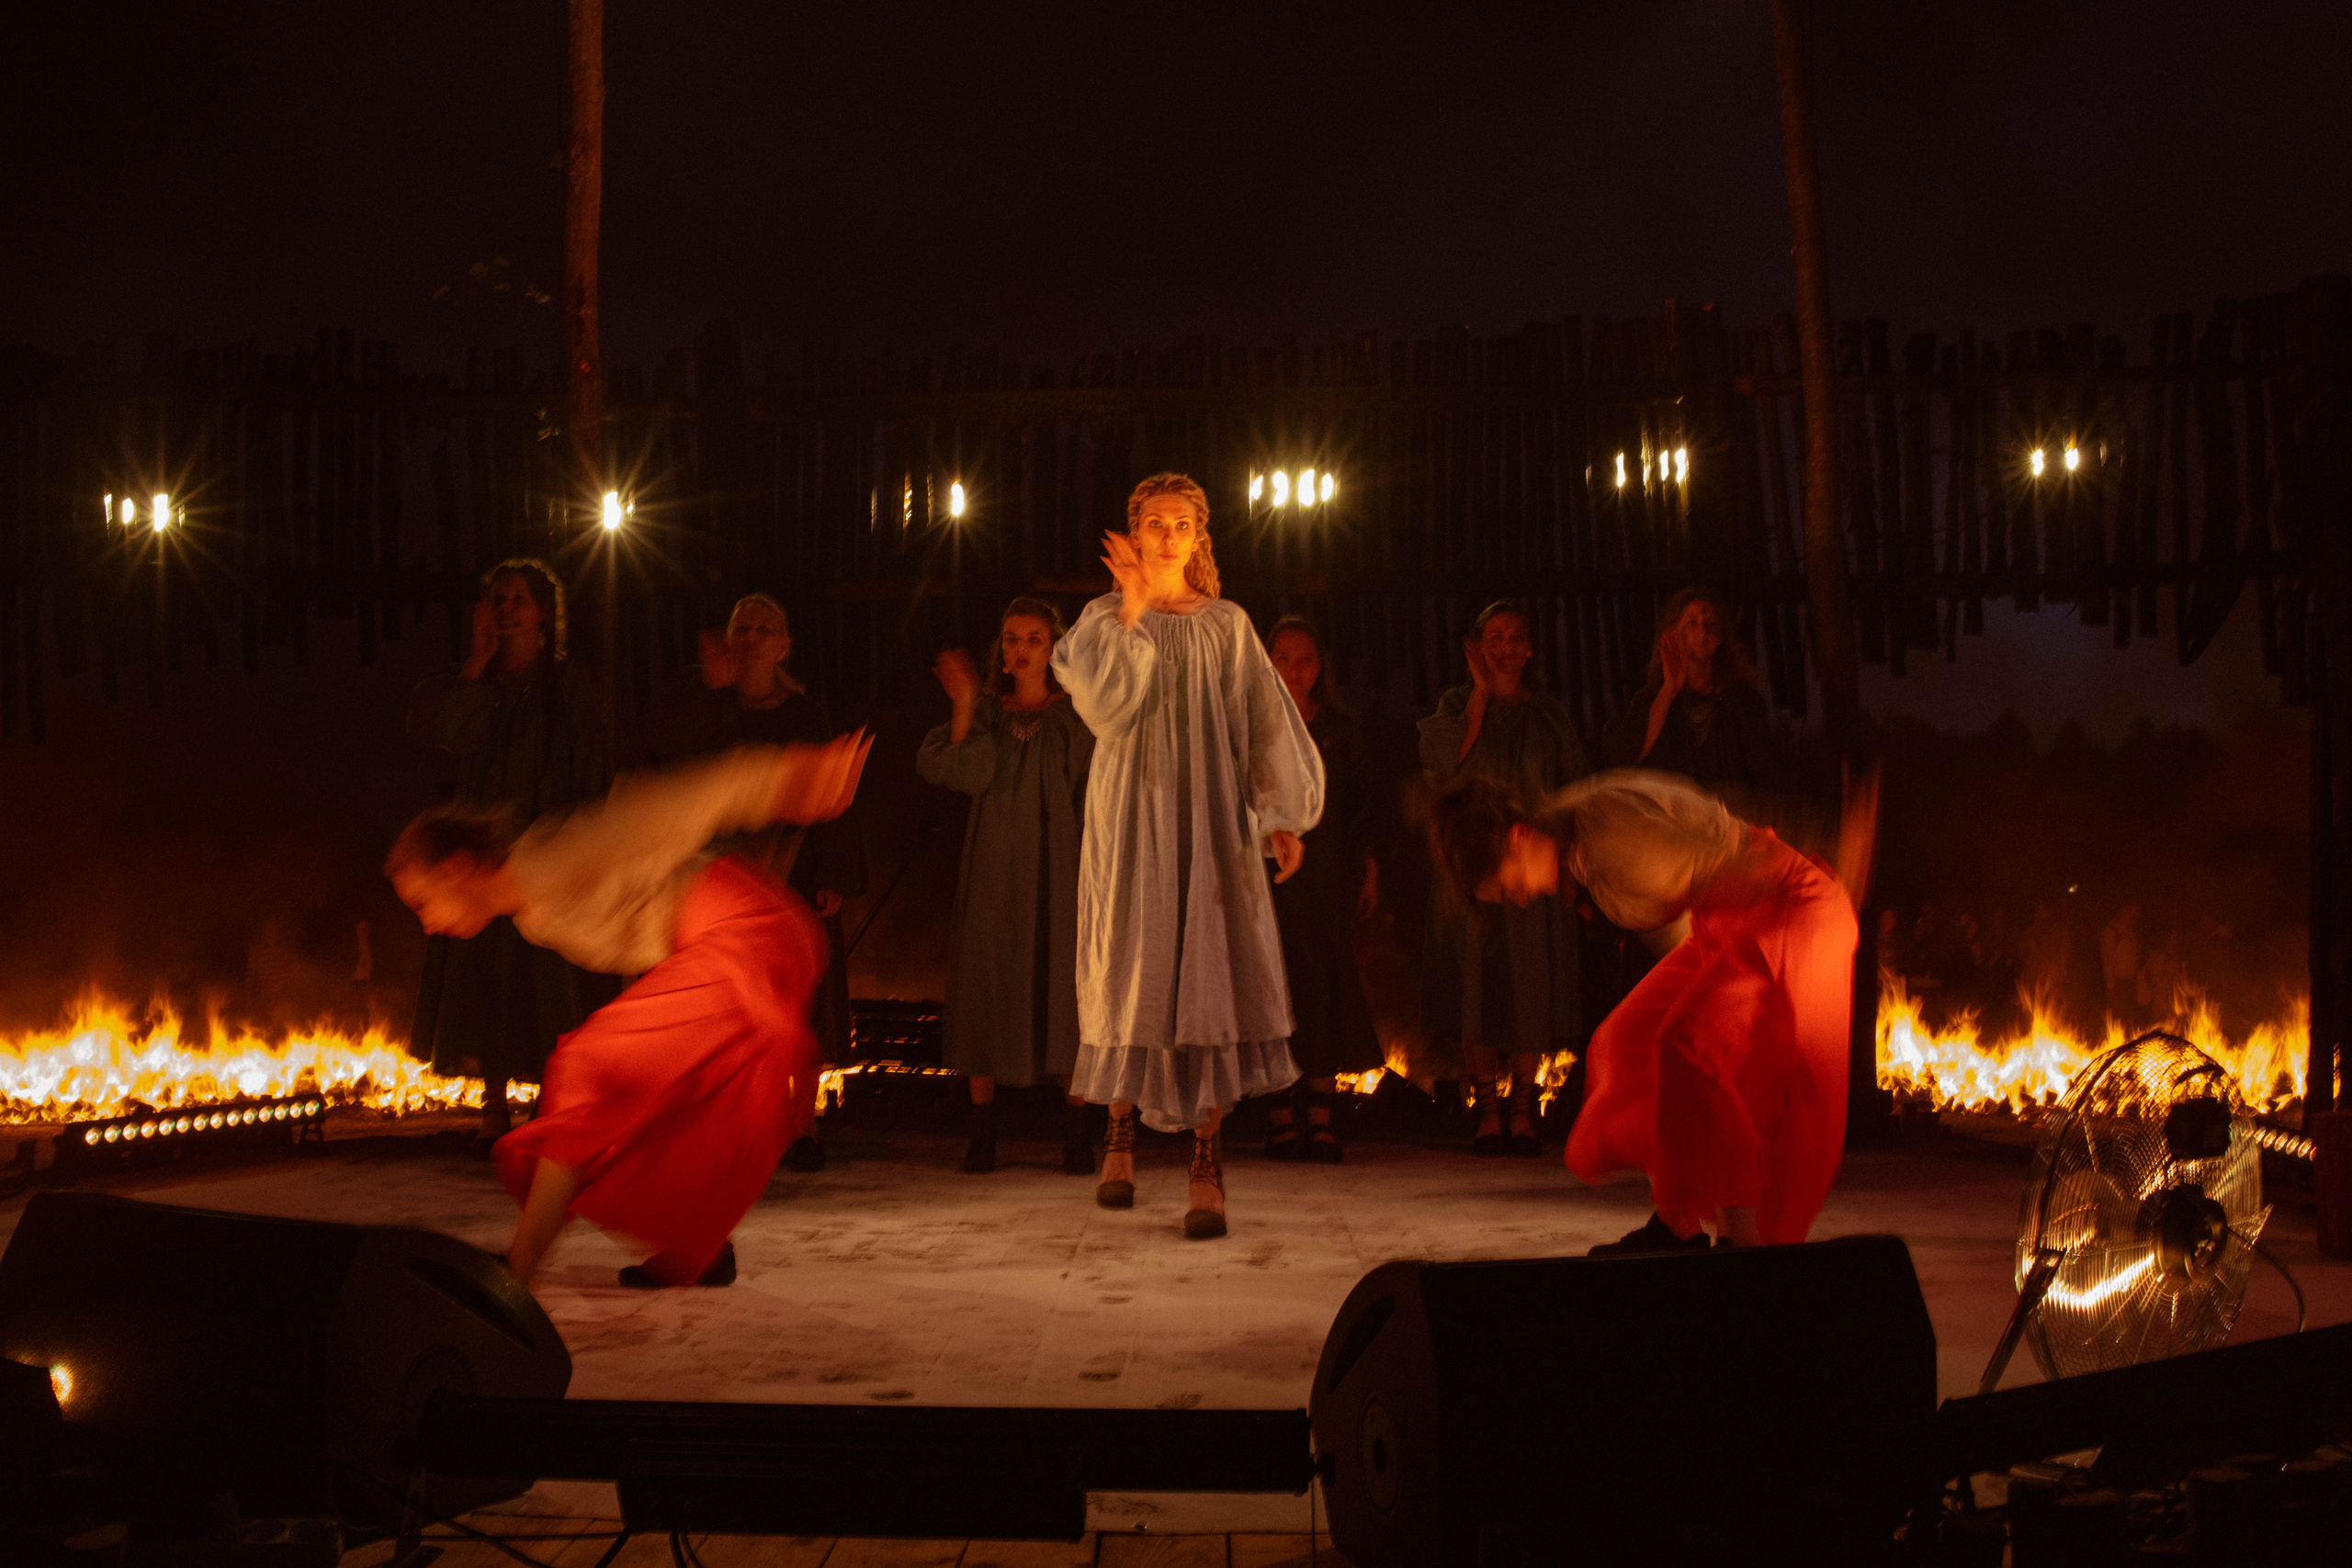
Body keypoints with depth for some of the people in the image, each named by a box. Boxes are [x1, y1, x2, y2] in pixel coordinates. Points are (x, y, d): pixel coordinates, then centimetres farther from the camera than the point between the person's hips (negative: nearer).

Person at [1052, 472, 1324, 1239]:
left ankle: (1206, 1164, -6)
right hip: (1132, 813, 0)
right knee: (1133, 972, 1)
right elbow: (1104, 705, -14)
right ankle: (1121, 1128, 22)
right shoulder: (1104, 618, 4)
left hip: (1209, 816, 1)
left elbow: (1264, 721, 4)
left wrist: (1280, 815, -7)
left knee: (1211, 976, -7)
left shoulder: (1228, 626, 8)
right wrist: (1133, 608, -14)